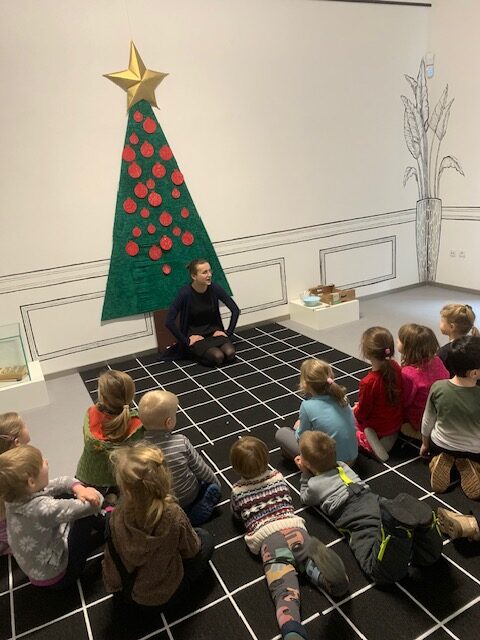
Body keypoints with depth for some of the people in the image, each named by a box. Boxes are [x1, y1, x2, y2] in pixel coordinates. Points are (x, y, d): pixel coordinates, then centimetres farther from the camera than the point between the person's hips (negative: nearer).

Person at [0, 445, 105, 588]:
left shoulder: (16, 495, -16)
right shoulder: (43, 508, -41)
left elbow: (60, 482, -2)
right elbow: (91, 505, -31)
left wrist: (79, 488, -22)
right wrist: (91, 492, -8)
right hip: (56, 576, -8)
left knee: (67, 494, 8)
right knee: (87, 515, -8)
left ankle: (104, 525, 24)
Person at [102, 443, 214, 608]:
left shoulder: (117, 517, -30)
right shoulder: (173, 515, -35)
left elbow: (111, 560, -9)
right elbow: (191, 549, -13)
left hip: (131, 593, 4)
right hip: (167, 595, -3)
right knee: (206, 539, 19)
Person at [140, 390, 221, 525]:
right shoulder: (181, 442, -26)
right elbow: (199, 468, -11)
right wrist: (215, 481, 8)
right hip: (188, 497, -3)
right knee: (213, 488, 22)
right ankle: (190, 520, 3)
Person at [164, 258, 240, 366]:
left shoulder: (215, 288, -11)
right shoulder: (185, 293, -21)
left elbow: (235, 310, -2)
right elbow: (169, 322, -20)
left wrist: (228, 333, -6)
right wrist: (186, 341, -17)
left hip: (214, 331, 4)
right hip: (195, 334, -4)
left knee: (230, 354, -22)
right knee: (218, 357, -27)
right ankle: (194, 351, 2)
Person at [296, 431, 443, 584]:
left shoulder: (314, 484, 15)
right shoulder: (342, 466, 31)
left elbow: (306, 498, 37)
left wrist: (305, 475, 40)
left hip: (356, 518, -6)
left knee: (382, 573, -27)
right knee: (427, 556, -2)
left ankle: (397, 526, -46)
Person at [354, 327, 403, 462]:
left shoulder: (368, 382, -35)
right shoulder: (395, 367, -16)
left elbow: (363, 412, -20)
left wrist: (355, 411, 4)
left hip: (377, 427, -6)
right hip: (396, 423, 6)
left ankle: (366, 441, -3)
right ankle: (390, 436, 10)